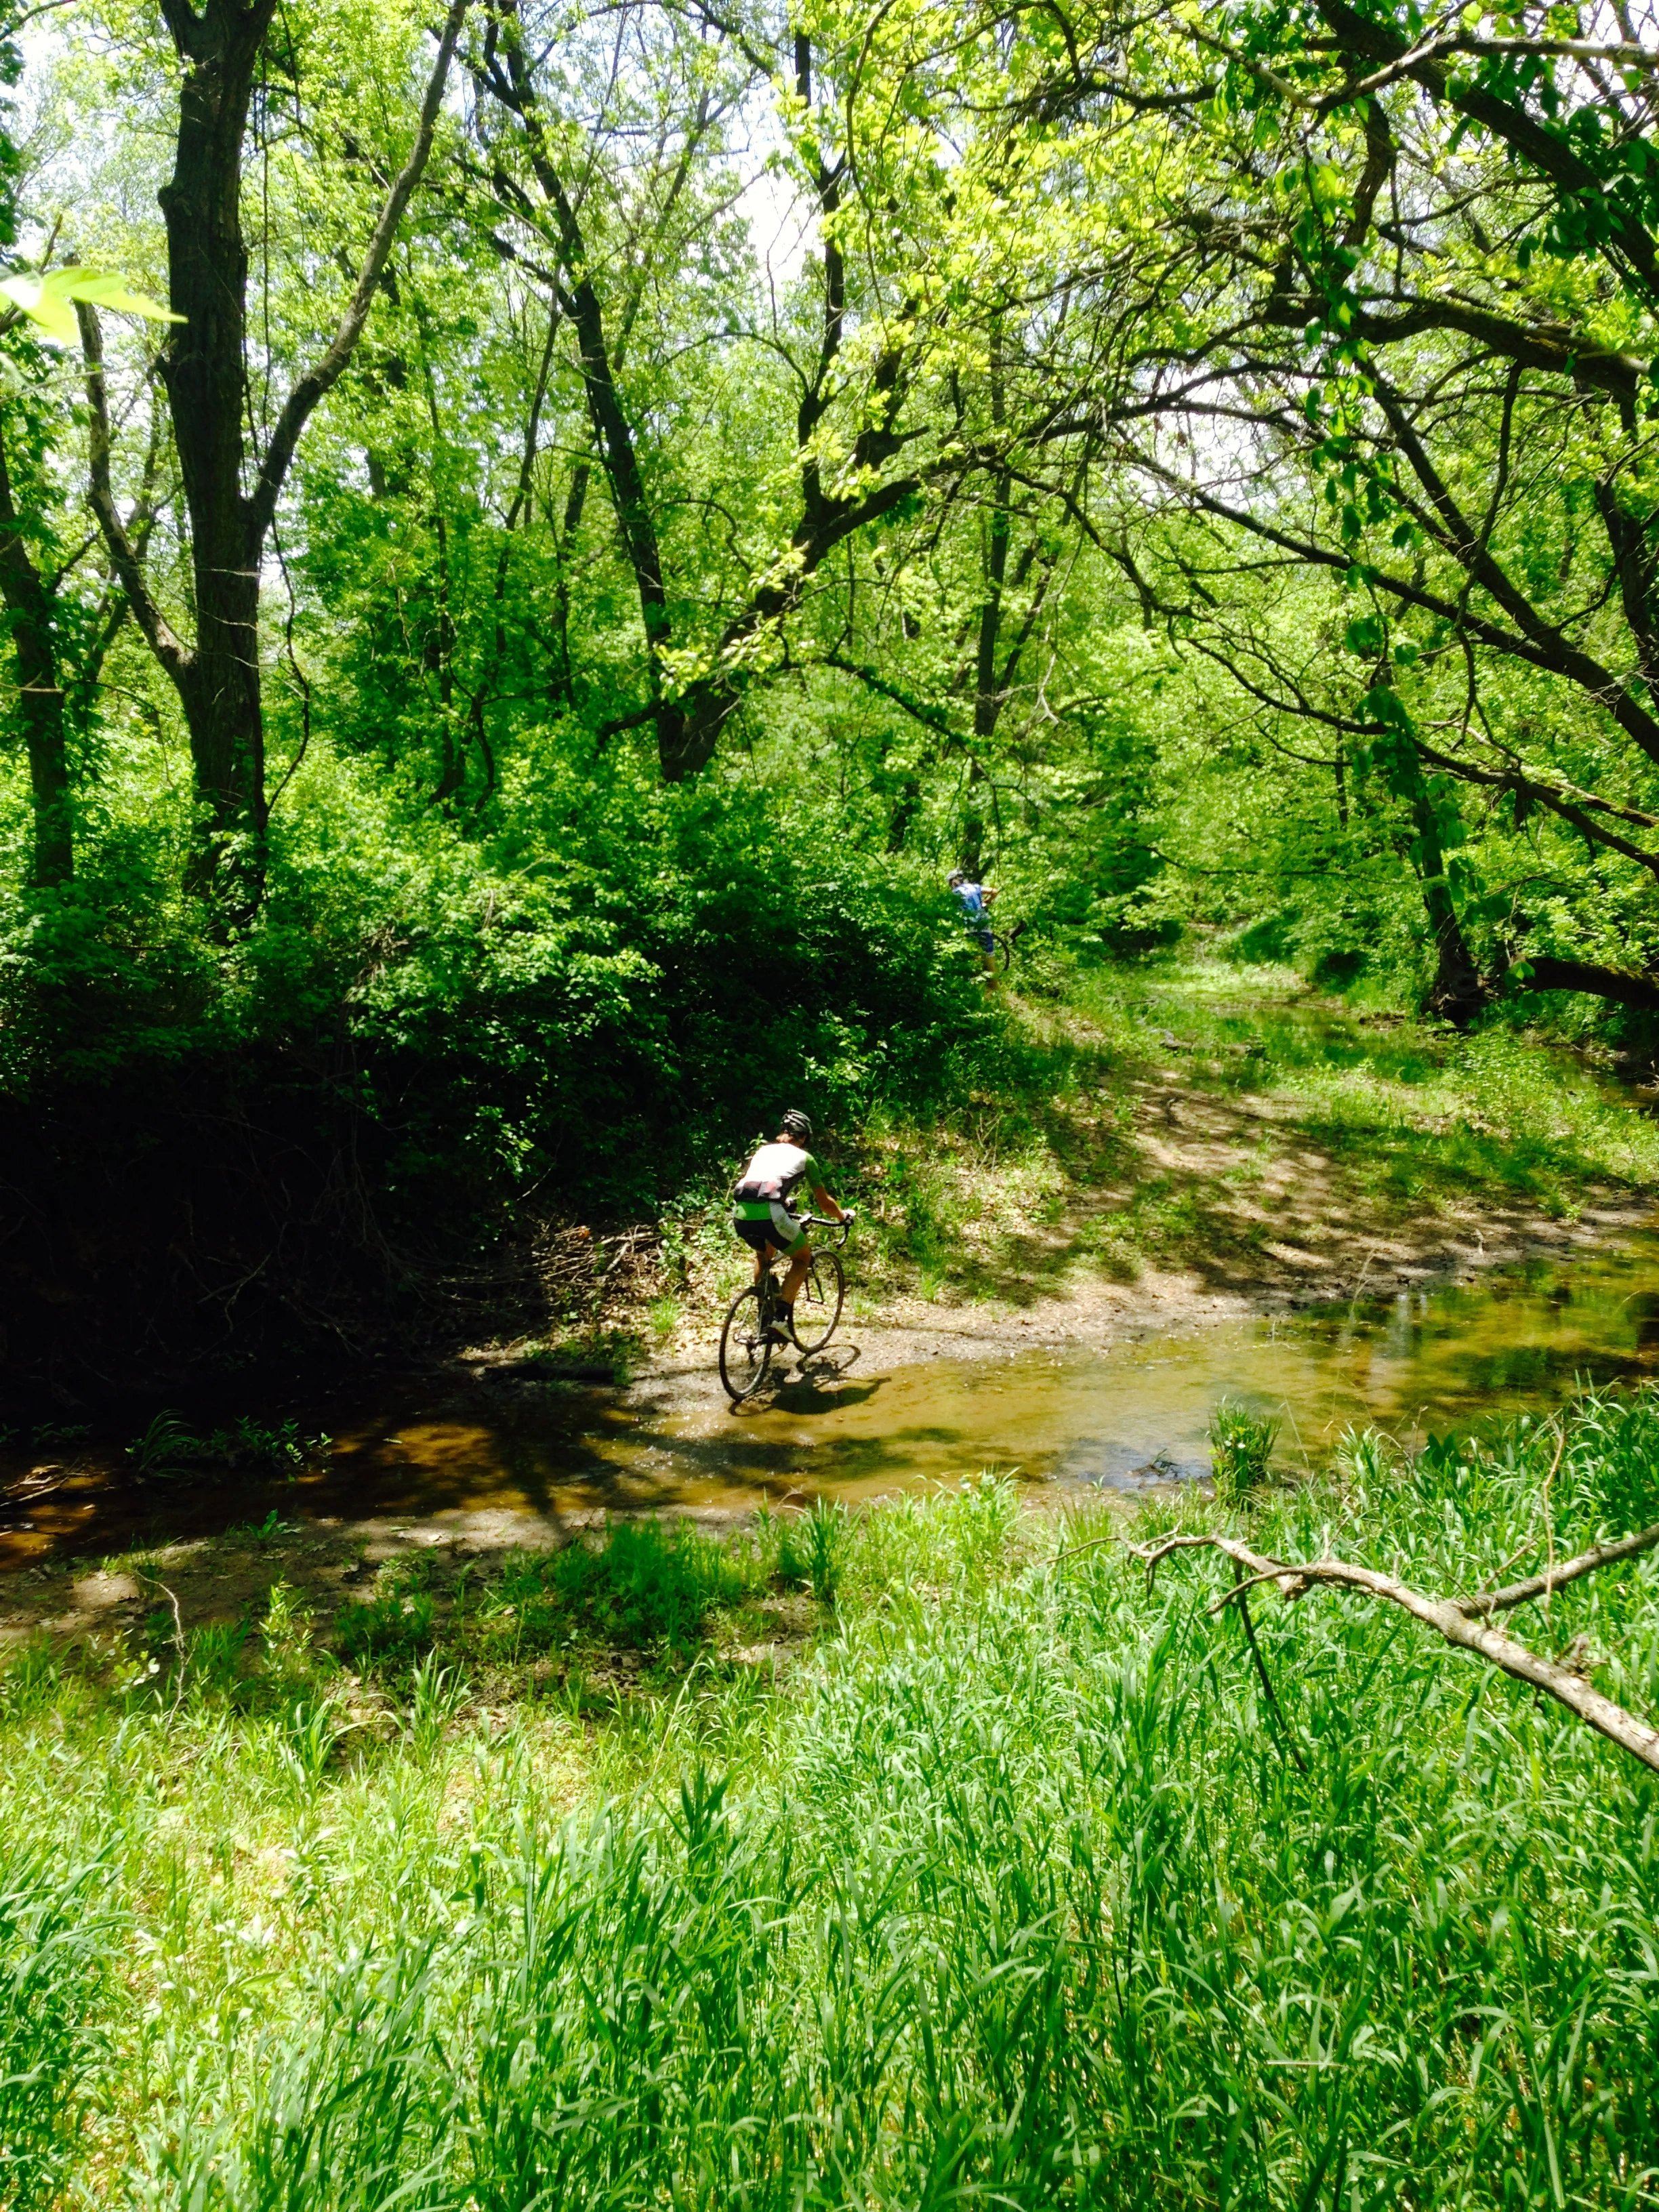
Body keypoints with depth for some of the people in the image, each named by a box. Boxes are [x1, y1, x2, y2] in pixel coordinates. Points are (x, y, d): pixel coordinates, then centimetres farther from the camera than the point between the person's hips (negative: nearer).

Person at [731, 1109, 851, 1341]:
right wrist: (843, 1217, 45)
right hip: (769, 1215, -5)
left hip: (740, 1215, 5)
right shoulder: (804, 1157, 19)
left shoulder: (763, 1151, 30)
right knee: (803, 1257, 21)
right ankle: (781, 1318, 6)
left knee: (763, 1254, 35)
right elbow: (824, 1202, 24)